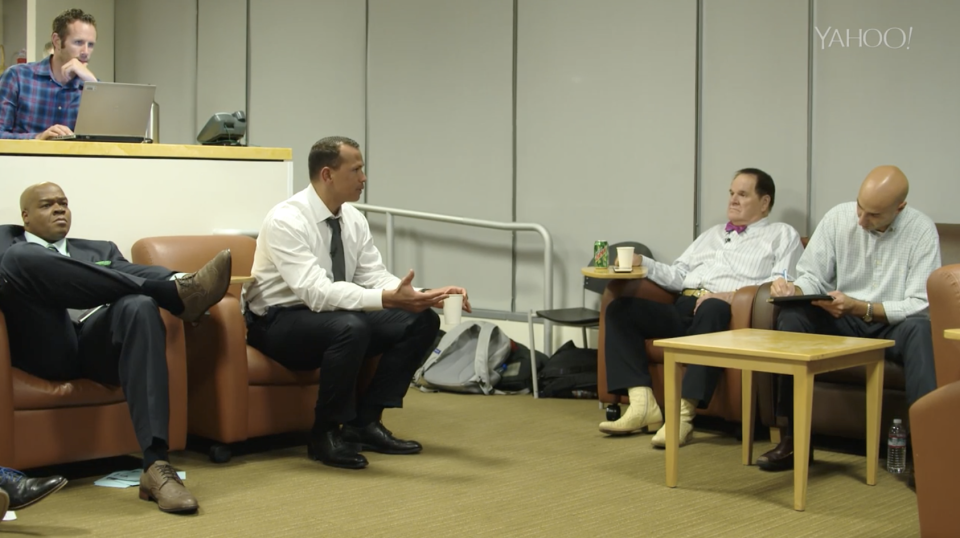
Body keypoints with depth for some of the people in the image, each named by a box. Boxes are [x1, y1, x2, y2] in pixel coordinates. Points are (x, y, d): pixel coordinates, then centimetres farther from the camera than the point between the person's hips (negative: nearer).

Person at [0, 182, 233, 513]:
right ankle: (174, 289, -31)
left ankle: (156, 464, -45)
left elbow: (131, 275, 15)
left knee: (140, 306, -33)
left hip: (99, 341, 2)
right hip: (48, 345, -2)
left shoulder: (101, 251, 34)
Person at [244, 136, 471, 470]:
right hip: (279, 322, -8)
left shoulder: (353, 219, 1)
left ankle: (365, 422, -1)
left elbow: (376, 278, -3)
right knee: (351, 326, -38)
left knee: (421, 321, -8)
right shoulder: (286, 220, -24)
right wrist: (387, 299, -44)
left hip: (334, 317, 8)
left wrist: (426, 296, -21)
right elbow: (318, 292, -34)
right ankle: (326, 434, -17)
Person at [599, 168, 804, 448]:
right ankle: (643, 405, -23)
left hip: (725, 312, -6)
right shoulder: (712, 234, 33)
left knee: (712, 309, -41)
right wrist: (643, 263, 8)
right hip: (683, 310, 6)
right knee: (619, 308, -15)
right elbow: (678, 276, 25)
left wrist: (732, 295, -17)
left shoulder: (782, 235, 15)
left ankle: (683, 414, -42)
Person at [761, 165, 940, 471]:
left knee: (920, 330, -36)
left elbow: (921, 305, -16)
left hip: (893, 325, -2)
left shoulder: (921, 231, -12)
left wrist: (859, 307, -28)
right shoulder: (838, 218, -5)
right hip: (842, 320, 2)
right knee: (792, 317, -26)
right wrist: (793, 290, -24)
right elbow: (813, 277, 0)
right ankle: (795, 437, -22)